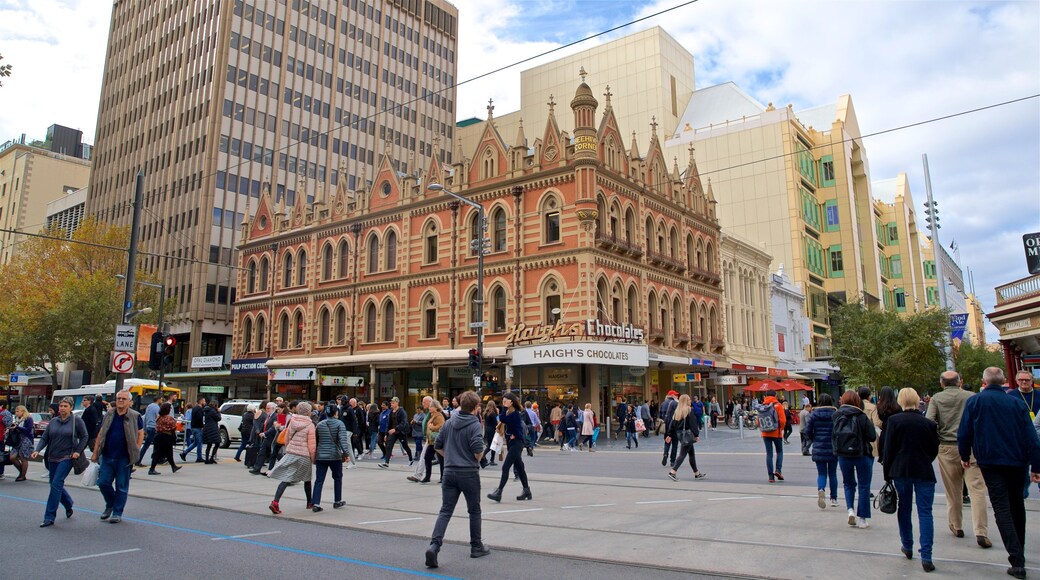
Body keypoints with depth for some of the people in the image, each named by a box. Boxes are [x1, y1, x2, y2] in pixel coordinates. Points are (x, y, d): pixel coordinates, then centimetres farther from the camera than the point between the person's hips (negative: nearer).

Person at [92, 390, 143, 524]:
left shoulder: (135, 416, -3)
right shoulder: (109, 415, 7)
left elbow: (141, 434, 2)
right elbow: (101, 434, 12)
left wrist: (136, 451, -5)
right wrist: (95, 453, 9)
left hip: (124, 458, -3)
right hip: (107, 457, 4)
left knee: (121, 487, 4)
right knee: (103, 483, 5)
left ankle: (117, 513, 15)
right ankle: (110, 505, 31)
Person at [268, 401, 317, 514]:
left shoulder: (291, 422, 5)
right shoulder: (310, 425, -10)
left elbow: (286, 439, 13)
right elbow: (312, 445, -11)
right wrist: (313, 459, 0)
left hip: (290, 453, 3)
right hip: (304, 456, -3)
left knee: (285, 479, 0)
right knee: (307, 480, 16)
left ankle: (275, 502, -16)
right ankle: (310, 503, 28)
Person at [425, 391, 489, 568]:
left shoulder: (448, 423, 7)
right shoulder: (474, 424, -11)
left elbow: (437, 446, 11)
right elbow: (478, 450, -20)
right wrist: (477, 460, 0)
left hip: (449, 472, 4)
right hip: (469, 473, -4)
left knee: (445, 511, 4)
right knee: (474, 511, 14)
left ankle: (434, 545, -13)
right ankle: (476, 547, 25)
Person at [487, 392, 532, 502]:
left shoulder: (515, 414, -19)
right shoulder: (508, 413, 7)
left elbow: (502, 419, -26)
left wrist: (505, 408, -19)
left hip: (517, 443, -10)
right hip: (511, 443, 10)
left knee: (505, 467, -12)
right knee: (519, 467, 15)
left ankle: (498, 492, -12)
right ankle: (527, 491, 25)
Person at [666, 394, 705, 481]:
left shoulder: (677, 411, 10)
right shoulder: (689, 410, -11)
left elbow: (673, 424, 10)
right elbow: (693, 424, -15)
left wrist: (670, 435, 12)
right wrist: (697, 435, -12)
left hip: (679, 434, 8)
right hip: (688, 434, -8)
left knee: (692, 454, 16)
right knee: (683, 454, -7)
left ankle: (697, 473, 23)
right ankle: (672, 472, -14)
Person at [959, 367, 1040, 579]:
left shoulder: (975, 401, -4)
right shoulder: (1017, 403, 1)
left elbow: (964, 432, -4)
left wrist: (965, 456, 11)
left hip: (991, 462, -3)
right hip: (1017, 462, 3)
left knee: (1002, 508, -4)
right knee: (1017, 506, 20)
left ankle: (1017, 560, -15)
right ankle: (1019, 552, 34)